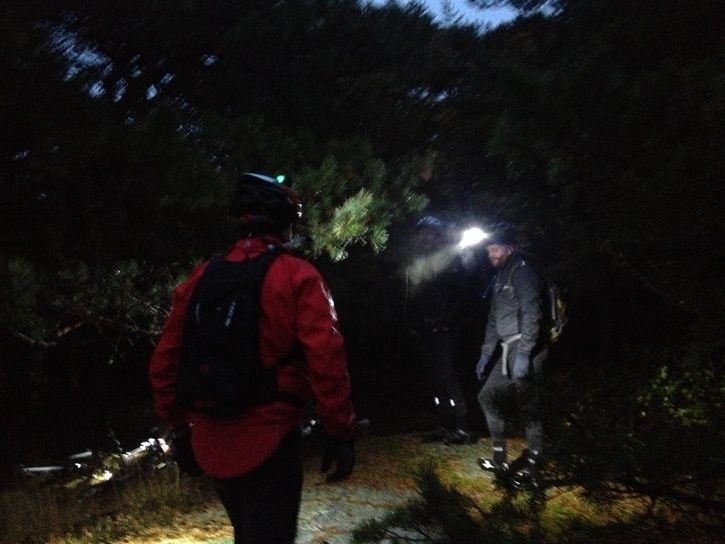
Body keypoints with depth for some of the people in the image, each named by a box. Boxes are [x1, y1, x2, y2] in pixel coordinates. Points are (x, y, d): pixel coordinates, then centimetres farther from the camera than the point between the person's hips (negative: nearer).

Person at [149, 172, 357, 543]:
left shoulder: (200, 278, 9)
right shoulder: (298, 276, -7)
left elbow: (165, 359, 9)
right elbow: (326, 359, -16)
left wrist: (178, 423, 18)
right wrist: (341, 432, -9)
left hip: (211, 443, 6)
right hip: (268, 440, -6)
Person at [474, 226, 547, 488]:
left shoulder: (522, 273, -8)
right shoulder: (499, 279, 19)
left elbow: (532, 314, -18)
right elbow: (494, 320, 22)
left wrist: (523, 354, -24)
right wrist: (486, 353, 17)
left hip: (525, 349, -10)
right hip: (507, 350, 10)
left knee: (528, 407, -7)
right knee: (487, 396, 11)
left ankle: (532, 466, 0)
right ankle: (500, 458, 17)